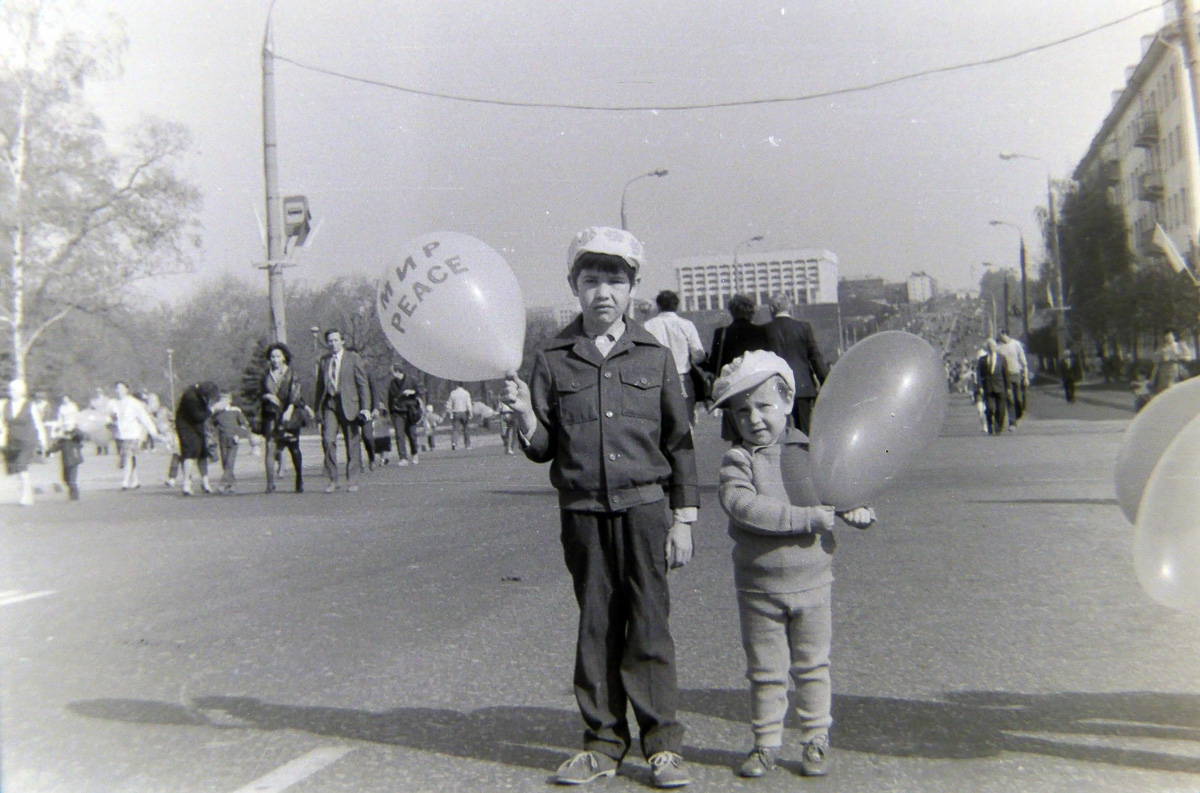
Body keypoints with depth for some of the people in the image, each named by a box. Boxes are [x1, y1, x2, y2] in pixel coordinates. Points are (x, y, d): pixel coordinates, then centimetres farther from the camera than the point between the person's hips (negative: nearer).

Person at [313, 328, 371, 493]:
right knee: (328, 439, -11)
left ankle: (351, 480, 11)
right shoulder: (324, 360, 13)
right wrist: (317, 408, 12)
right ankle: (332, 479, -2)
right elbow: (320, 385, 17)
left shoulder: (353, 358, 3)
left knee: (352, 442, 2)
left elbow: (363, 384, 0)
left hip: (348, 404, -2)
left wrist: (365, 407, -8)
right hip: (329, 405, 2)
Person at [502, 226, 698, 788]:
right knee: (595, 626, 8)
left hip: (644, 507, -1)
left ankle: (663, 745, 12)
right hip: (582, 510, 1)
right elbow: (542, 449, 5)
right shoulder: (553, 359, 4)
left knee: (649, 623, 0)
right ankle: (603, 741, 20)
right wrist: (524, 416, -16)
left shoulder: (654, 355, 4)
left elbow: (679, 441, 6)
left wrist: (683, 517, 3)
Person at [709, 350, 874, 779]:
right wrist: (806, 518, -28)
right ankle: (766, 743, 26)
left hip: (812, 580, 2)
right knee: (765, 672, 10)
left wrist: (856, 508, -3)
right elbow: (742, 505, -27)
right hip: (758, 587, -2)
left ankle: (815, 740, 29)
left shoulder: (810, 450, 1)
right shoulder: (737, 460, -10)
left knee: (813, 667, 14)